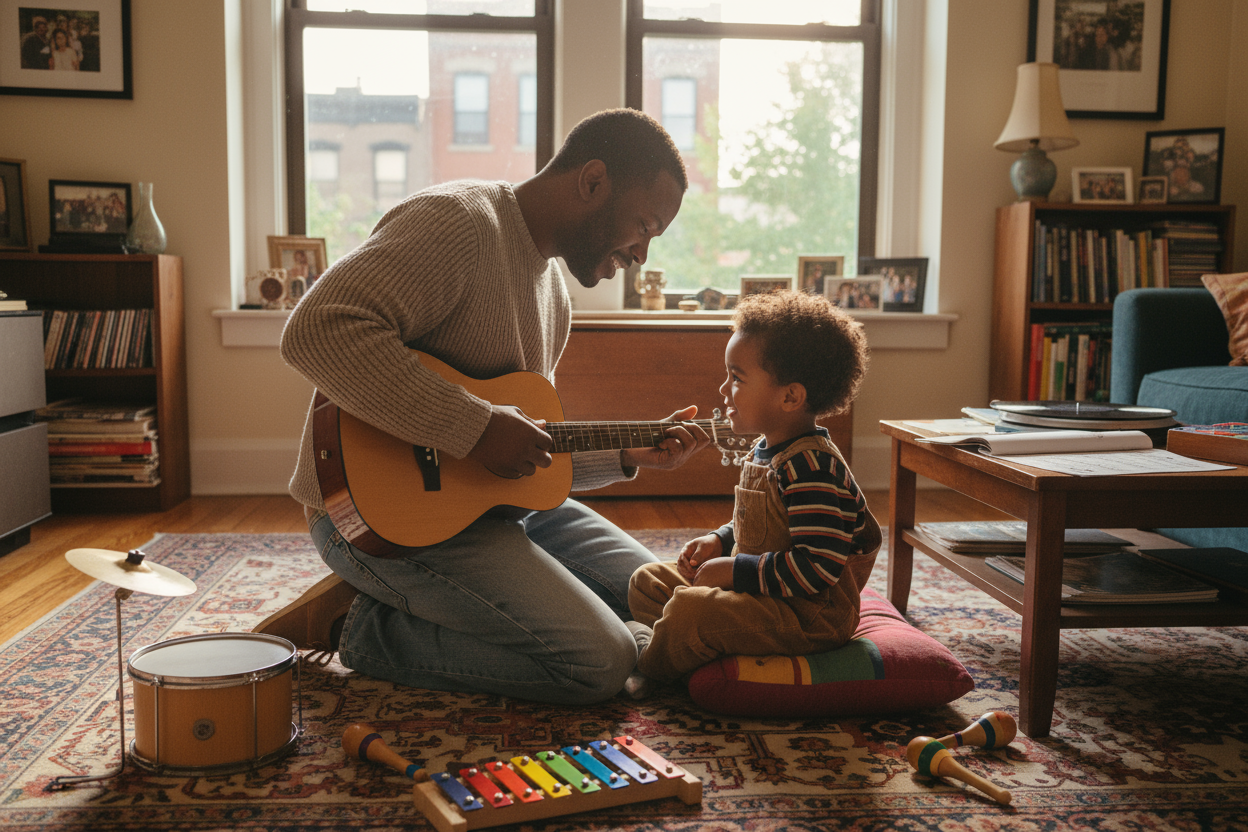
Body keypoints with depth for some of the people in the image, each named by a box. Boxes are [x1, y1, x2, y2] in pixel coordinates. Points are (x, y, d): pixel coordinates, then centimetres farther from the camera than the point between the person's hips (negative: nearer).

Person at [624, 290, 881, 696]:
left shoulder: (810, 468, -26)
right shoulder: (765, 451, 8)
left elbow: (817, 567, -31)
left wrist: (734, 570, -24)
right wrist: (719, 541, 4)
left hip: (810, 616, -11)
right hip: (752, 588, 11)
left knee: (689, 608, -30)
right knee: (647, 580, 12)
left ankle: (648, 671, -4)